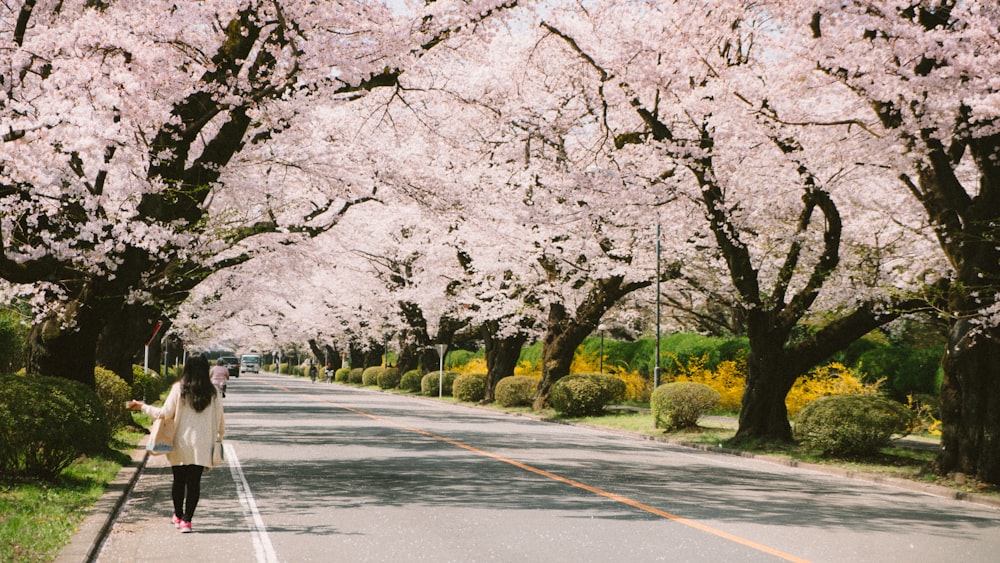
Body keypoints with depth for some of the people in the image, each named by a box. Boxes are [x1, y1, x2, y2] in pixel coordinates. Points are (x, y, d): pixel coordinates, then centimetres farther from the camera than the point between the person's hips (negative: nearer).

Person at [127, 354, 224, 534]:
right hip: (201, 445, 0)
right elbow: (220, 419, 4)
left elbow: (165, 413, -5)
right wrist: (220, 435, 23)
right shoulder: (212, 393, -2)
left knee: (179, 480, 14)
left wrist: (142, 407, 8)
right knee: (194, 482, 2)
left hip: (180, 444, 0)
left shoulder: (179, 389, -7)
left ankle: (178, 516, 28)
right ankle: (187, 520, -4)